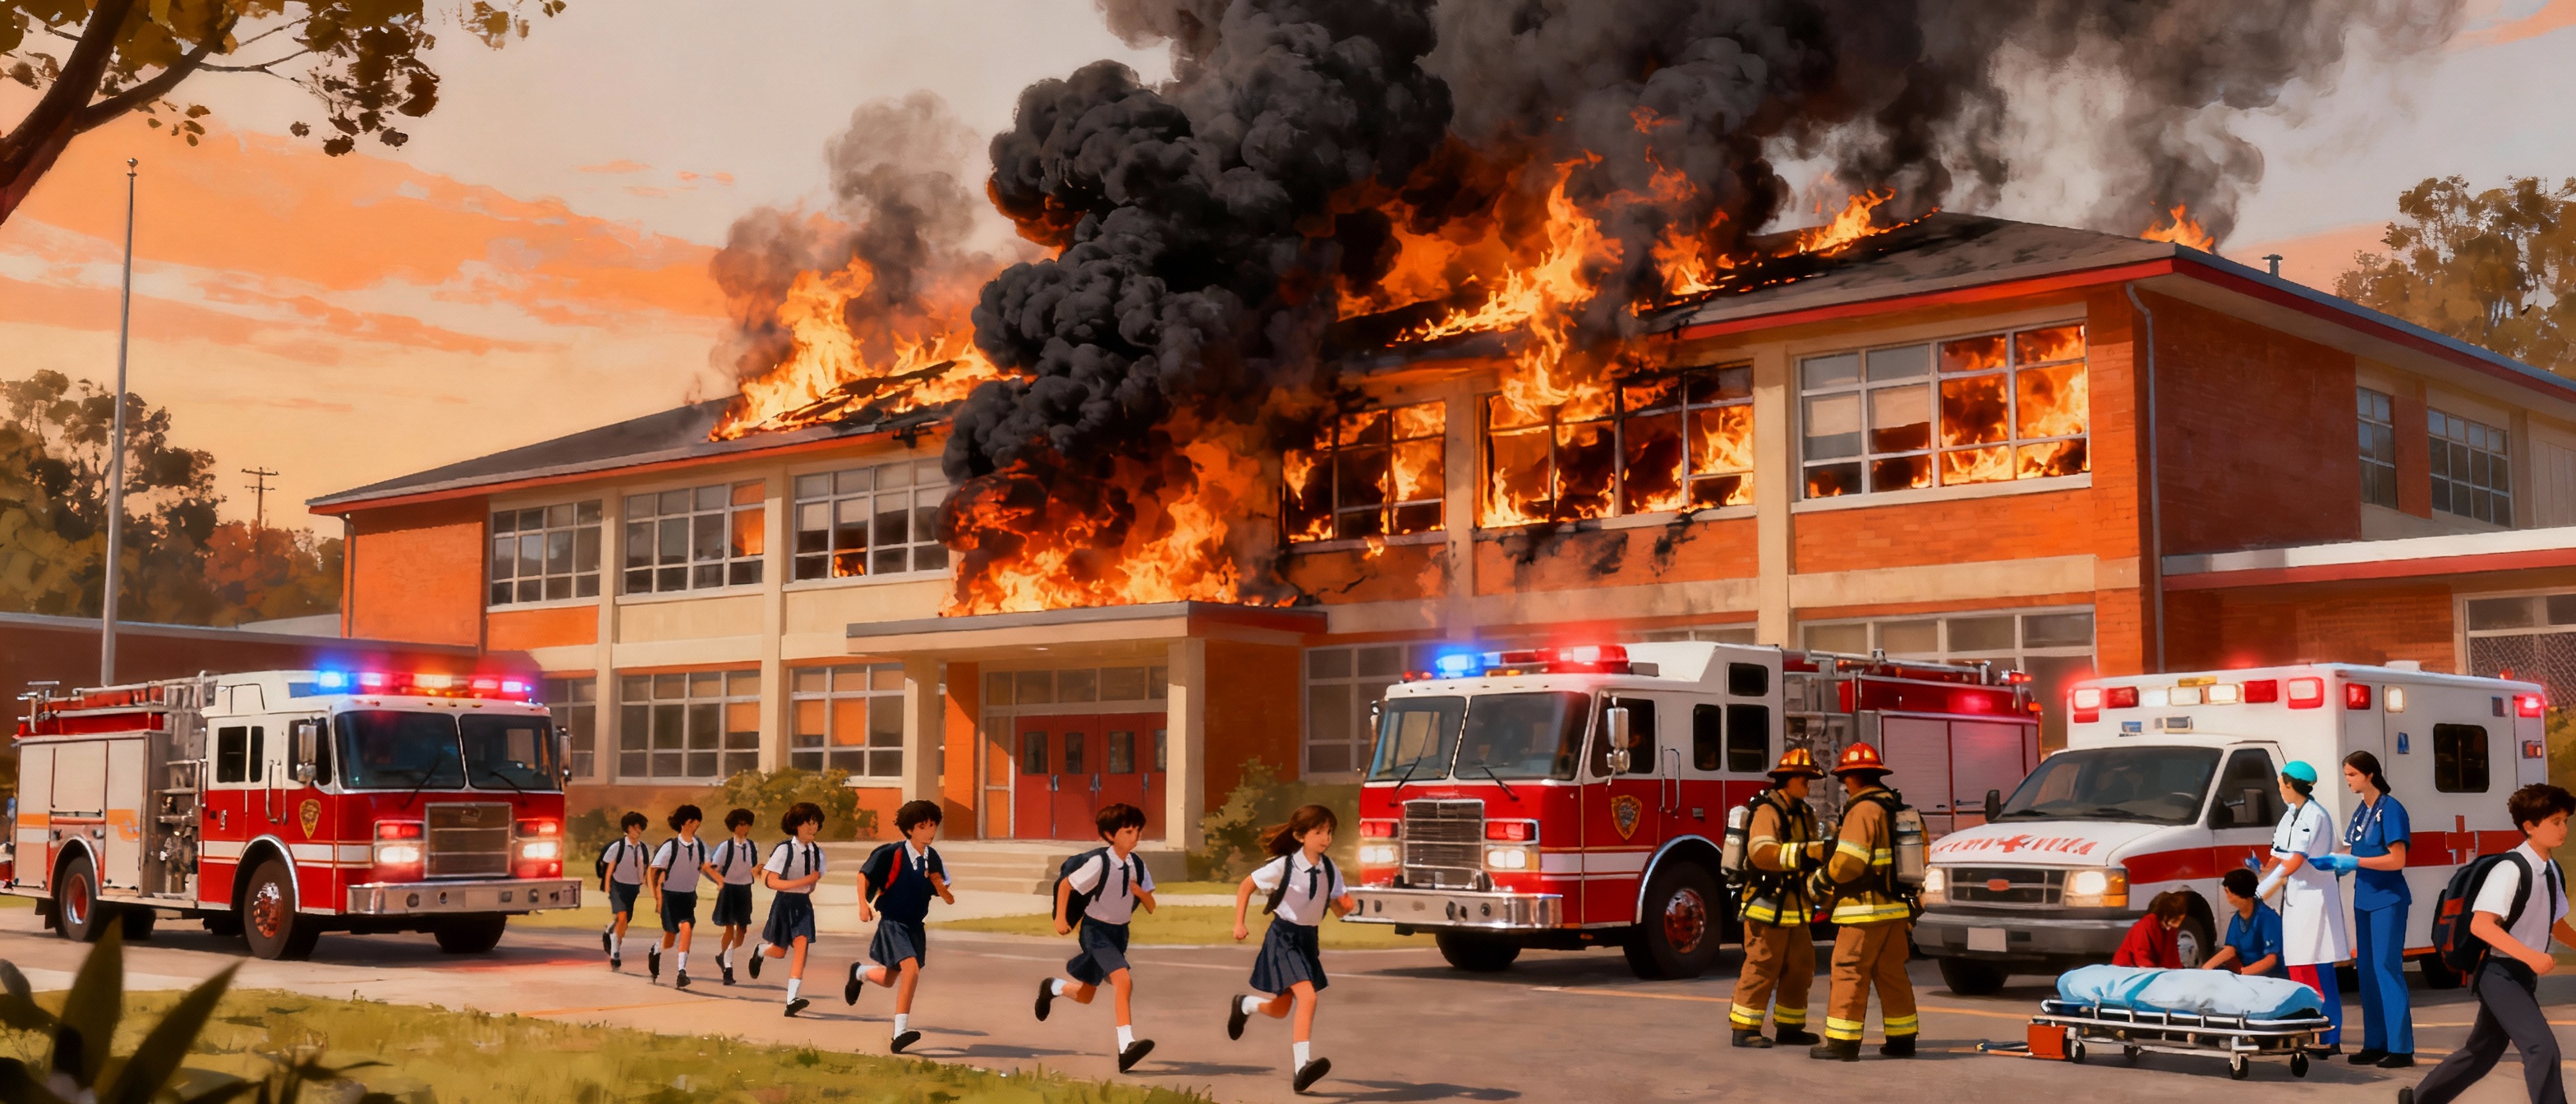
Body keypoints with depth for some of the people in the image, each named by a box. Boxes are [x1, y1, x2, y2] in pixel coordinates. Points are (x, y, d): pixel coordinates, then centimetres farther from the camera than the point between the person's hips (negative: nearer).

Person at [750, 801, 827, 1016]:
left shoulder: (817, 851, 1)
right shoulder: (785, 849, -15)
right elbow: (771, 881, -20)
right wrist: (802, 882, -24)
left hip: (804, 904, 3)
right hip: (785, 902, -3)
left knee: (802, 946, -14)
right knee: (779, 952, 9)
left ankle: (792, 1000, -16)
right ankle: (760, 951, 47)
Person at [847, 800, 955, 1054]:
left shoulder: (932, 858, 2)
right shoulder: (892, 854, -15)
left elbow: (945, 896, 8)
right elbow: (864, 874, -5)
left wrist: (942, 889, -13)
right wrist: (863, 904, -15)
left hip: (915, 926, 6)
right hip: (892, 922, -6)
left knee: (889, 981, 14)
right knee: (911, 968, -25)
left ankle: (859, 973, 45)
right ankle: (900, 1031, -21)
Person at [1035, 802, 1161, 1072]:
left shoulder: (1137, 865, -4)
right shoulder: (1099, 862, -21)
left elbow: (1151, 906, 0)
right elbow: (1065, 884, -13)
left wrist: (1141, 893, -21)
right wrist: (1061, 919, -19)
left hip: (1119, 932, 7)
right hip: (1096, 930, -7)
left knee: (1085, 996, 17)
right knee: (1124, 980, -29)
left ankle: (1052, 988, 48)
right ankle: (1126, 1047, -31)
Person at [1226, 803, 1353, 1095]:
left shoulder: (1329, 870, -3)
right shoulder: (1283, 866, -17)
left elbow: (1338, 909, 4)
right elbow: (1246, 886, -5)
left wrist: (1347, 905, -19)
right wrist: (1239, 923, -8)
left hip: (1309, 939, 6)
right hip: (1283, 937, -6)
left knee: (1280, 1010, 15)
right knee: (1308, 996, -24)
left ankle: (1244, 1004, 48)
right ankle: (1302, 1066, -24)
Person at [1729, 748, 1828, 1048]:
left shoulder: (1804, 813, 14)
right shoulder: (1768, 812, -15)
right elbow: (1761, 851, -32)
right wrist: (1806, 852, -39)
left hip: (1795, 909, 9)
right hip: (1768, 906, -9)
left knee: (1800, 968, 12)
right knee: (1762, 968, -6)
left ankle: (1789, 1028, 22)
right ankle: (1744, 1029, 0)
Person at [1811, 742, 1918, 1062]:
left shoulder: (1863, 811, -15)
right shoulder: (1895, 808, 14)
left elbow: (1848, 863, -20)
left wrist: (1821, 880, -3)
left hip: (1866, 910, -9)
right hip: (1896, 908, 9)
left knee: (1850, 972, -6)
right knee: (1892, 974, 14)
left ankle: (1842, 1042, -6)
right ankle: (1902, 1039, 17)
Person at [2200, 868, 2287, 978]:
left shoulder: (2267, 917, -18)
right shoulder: (2236, 919, 6)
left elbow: (2271, 959, -21)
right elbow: (2231, 949, 4)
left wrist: (2241, 973, -31)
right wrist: (2206, 967, -13)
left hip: (2273, 976, -8)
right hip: (2249, 974, 8)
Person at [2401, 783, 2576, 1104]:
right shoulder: (2511, 869, -19)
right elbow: (2480, 925, -27)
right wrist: (2530, 955, -34)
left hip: (2523, 975, 9)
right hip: (2501, 972, -9)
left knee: (2483, 1050, 19)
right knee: (2542, 1046, -21)